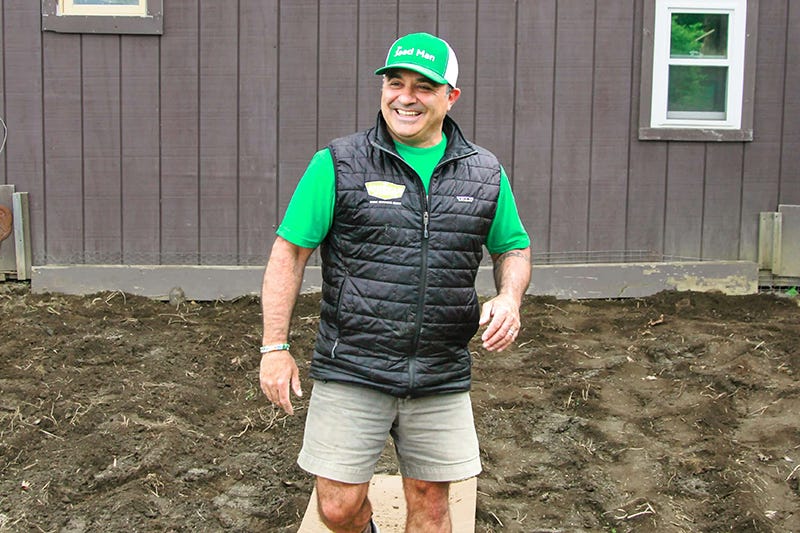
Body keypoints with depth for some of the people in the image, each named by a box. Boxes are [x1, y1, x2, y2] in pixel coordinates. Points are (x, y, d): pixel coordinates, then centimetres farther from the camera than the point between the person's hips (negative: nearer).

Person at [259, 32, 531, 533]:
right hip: (351, 372, -2)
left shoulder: (486, 173, 6)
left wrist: (509, 297, -4)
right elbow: (290, 252, -1)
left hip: (441, 378, 3)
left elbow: (514, 248, 18)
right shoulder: (338, 164, -3)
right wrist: (276, 347, -4)